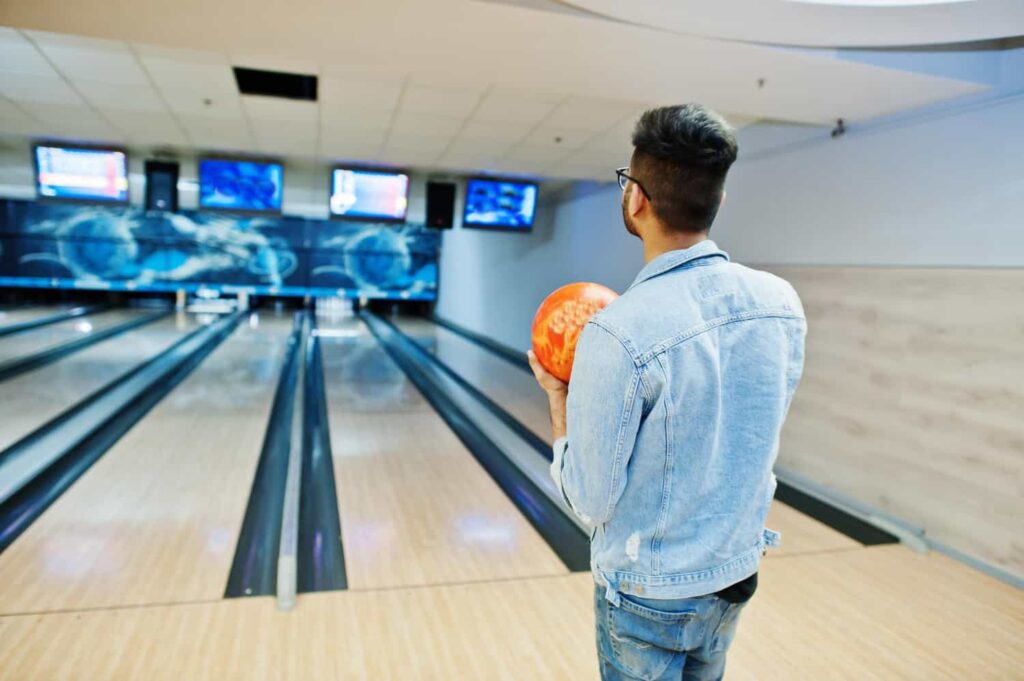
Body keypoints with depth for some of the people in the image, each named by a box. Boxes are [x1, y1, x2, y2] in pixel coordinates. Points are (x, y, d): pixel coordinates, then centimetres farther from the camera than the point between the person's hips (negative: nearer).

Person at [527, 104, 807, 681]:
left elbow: (590, 502, -20)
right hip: (739, 574, 6)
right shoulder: (783, 304, -10)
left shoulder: (618, 335, -30)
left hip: (650, 594, -6)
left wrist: (558, 396, -6)